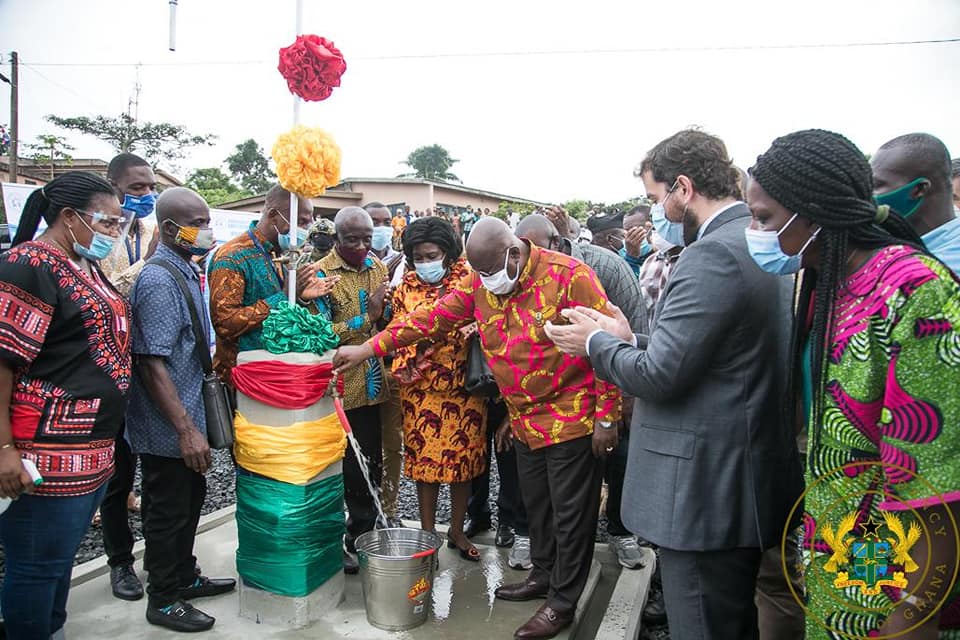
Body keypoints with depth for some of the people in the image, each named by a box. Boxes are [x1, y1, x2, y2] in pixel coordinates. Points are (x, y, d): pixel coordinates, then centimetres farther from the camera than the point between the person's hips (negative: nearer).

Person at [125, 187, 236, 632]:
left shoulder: (186, 270, 7)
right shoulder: (159, 281, -22)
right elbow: (152, 364, -26)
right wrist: (186, 429, -26)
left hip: (187, 416, 9)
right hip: (167, 428, -9)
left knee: (191, 499, 22)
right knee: (168, 511, 6)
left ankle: (183, 577, 40)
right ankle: (163, 601, 24)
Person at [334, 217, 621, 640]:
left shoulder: (569, 276, -19)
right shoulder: (482, 283, 0)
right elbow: (432, 318, 0)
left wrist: (606, 416, -14)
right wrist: (371, 347, -4)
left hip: (571, 419, -6)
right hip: (526, 421, 6)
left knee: (570, 513, 5)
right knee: (536, 505, 19)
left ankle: (563, 603, 21)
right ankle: (543, 576, 40)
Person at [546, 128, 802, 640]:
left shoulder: (713, 254, -20)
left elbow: (659, 376, -22)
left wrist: (596, 341, -5)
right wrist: (631, 340, 9)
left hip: (705, 491, -10)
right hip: (745, 482, 10)